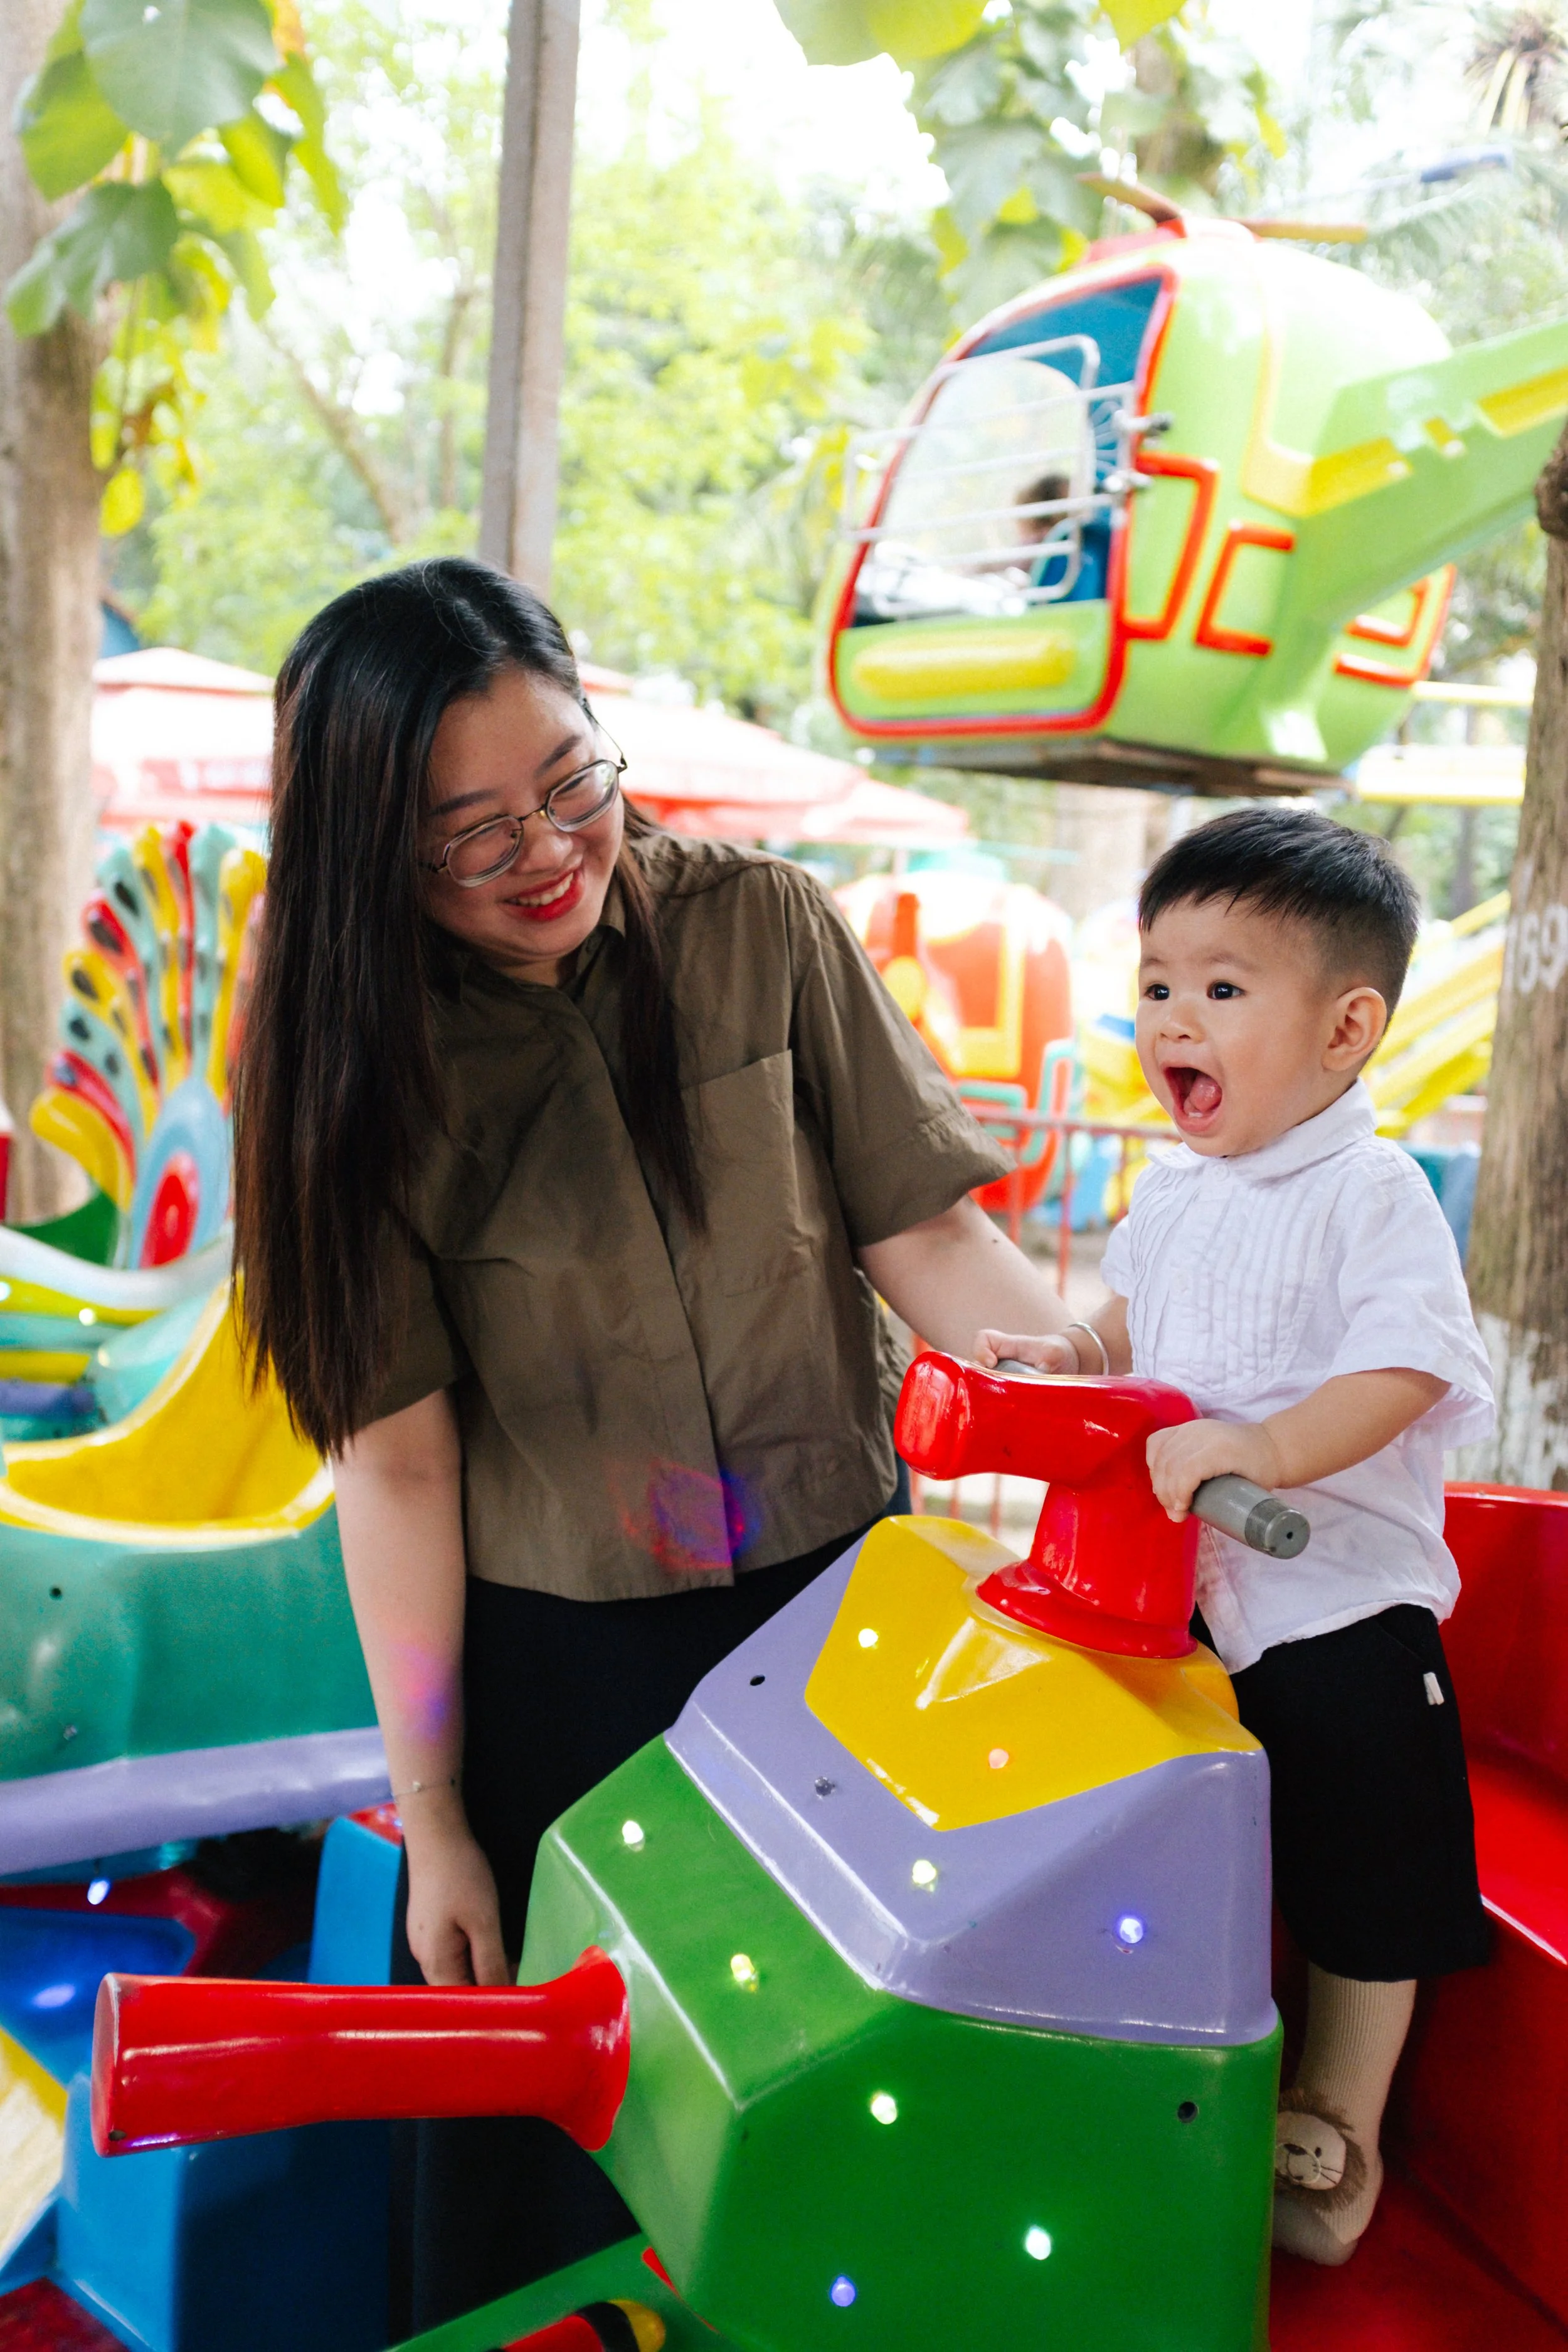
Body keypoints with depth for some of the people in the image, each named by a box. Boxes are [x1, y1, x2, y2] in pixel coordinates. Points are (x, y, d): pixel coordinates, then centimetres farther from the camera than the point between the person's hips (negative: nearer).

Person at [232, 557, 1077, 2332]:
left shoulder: (764, 931, -7)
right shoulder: (374, 1063, -9)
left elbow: (922, 1232, -8)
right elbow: (396, 1463, -10)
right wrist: (431, 1816, -6)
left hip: (835, 1601, 1)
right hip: (556, 1666, -1)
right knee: (555, 2146, 13)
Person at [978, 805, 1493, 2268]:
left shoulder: (1372, 1196, -17)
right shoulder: (1172, 1192, 6)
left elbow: (1407, 1373, -28)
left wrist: (1261, 1448, -40)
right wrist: (1064, 1355, 1)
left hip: (1342, 1610, -6)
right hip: (1186, 1597, 7)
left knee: (1360, 1893, 9)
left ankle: (1335, 2140, 30)